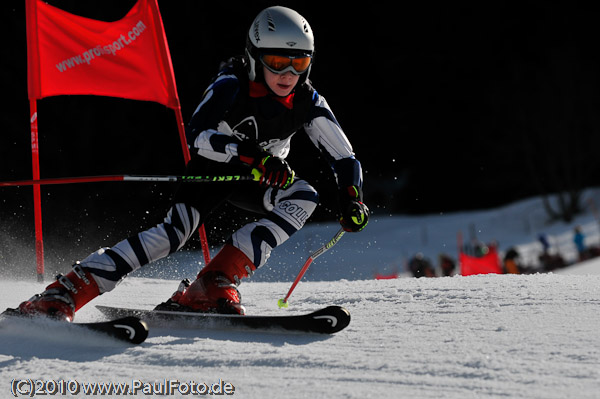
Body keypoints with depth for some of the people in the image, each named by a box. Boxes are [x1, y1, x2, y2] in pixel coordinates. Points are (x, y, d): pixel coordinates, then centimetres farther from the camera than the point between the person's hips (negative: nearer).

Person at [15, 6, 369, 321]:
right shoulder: (232, 83, -25)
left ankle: (215, 284, -31)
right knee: (177, 229, -29)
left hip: (264, 179, 4)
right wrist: (255, 158, -50)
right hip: (213, 167, -4)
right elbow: (199, 134, -38)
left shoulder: (308, 102, -15)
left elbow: (345, 159, -9)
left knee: (305, 197, -25)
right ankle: (63, 293, -34)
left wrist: (352, 200, -29)